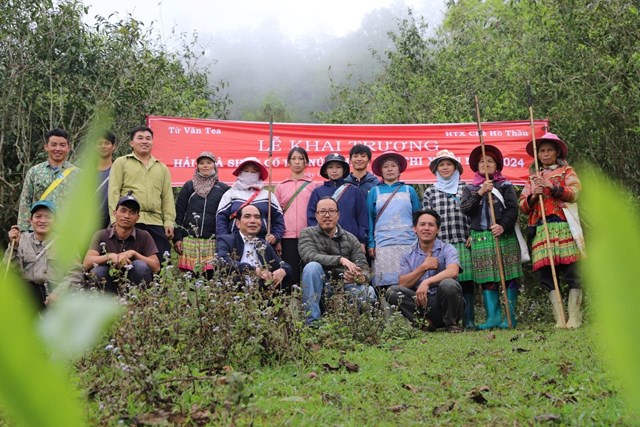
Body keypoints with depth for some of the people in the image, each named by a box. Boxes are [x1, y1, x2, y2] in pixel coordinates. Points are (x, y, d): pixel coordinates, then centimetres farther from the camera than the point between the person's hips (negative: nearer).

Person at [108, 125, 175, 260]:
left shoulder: (162, 168, 21)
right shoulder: (121, 163, 11)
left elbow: (167, 197, 15)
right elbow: (114, 192, 3)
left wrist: (169, 221, 5)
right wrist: (115, 219, -7)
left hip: (156, 222, 3)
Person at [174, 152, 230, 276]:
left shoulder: (223, 189, 10)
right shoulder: (189, 186, 12)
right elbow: (179, 213, 9)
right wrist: (177, 238, 1)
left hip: (214, 241, 0)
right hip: (190, 241, 0)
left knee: (212, 275, -6)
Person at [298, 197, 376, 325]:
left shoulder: (351, 239, 8)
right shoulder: (307, 234, 3)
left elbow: (365, 271, 0)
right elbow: (309, 256, -19)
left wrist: (361, 278, -26)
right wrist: (341, 260, -30)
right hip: (318, 289, -1)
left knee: (368, 291, -26)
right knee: (312, 266, -30)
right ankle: (312, 322, -26)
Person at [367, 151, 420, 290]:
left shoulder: (409, 190, 13)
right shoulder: (374, 192, 12)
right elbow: (370, 219, 9)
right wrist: (370, 244, 0)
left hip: (408, 244, 1)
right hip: (383, 246, 0)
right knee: (385, 284, -6)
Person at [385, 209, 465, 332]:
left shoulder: (447, 249, 0)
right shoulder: (408, 256, 9)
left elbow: (453, 271, -22)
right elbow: (402, 284, -3)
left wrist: (427, 282, -32)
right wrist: (424, 267, -12)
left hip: (443, 303, -2)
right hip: (420, 302, 2)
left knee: (448, 284, -33)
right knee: (392, 291, -18)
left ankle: (451, 323, -8)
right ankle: (425, 322, -18)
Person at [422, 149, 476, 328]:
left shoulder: (466, 189, 12)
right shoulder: (430, 192, 12)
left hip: (463, 244, 0)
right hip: (439, 245, 0)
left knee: (466, 283, -2)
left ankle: (469, 320, 3)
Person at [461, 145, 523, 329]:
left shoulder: (506, 186, 9)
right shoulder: (470, 189, 15)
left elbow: (512, 209, -2)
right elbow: (465, 208, -2)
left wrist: (503, 226, -19)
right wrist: (480, 193, -14)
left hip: (504, 236, -2)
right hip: (480, 239, 2)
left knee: (509, 277, -2)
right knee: (487, 279, 1)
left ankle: (511, 316, 3)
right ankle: (493, 316, 5)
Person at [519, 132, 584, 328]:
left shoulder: (567, 172, 15)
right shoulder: (533, 177, 23)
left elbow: (574, 193, -4)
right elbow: (523, 207, 15)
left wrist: (552, 187, -16)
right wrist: (533, 196, -4)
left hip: (564, 227, -3)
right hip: (542, 230, 3)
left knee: (571, 272, -9)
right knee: (546, 274, -3)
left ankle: (574, 317, -6)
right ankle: (559, 318, 1)